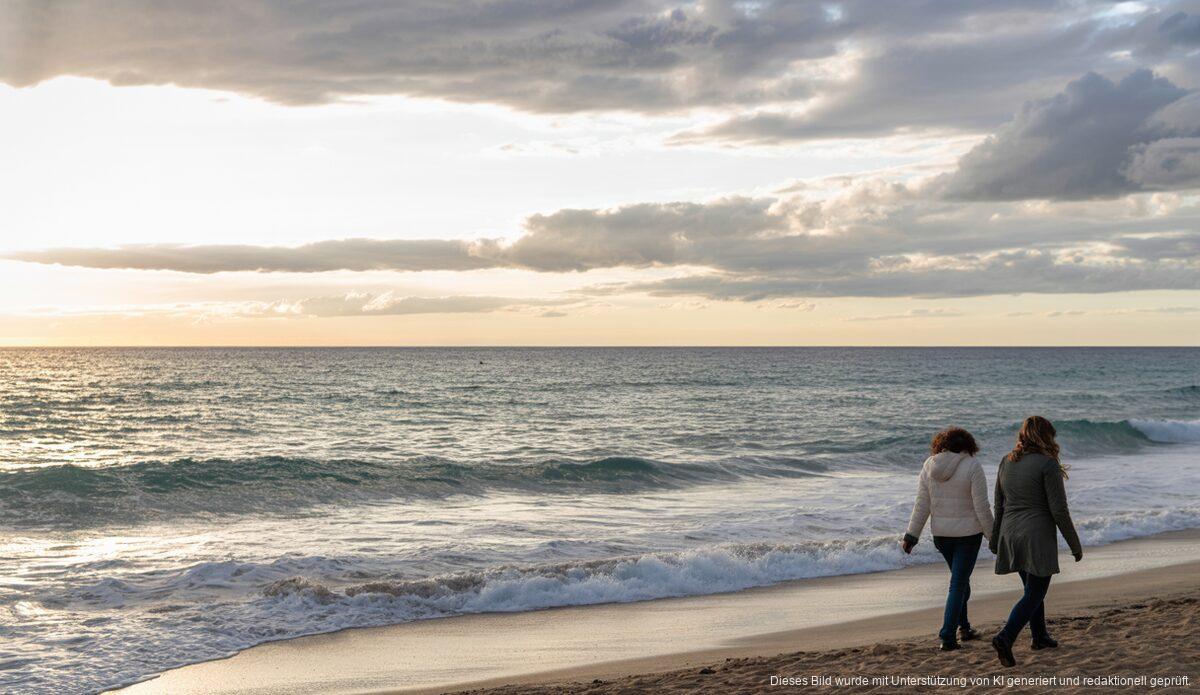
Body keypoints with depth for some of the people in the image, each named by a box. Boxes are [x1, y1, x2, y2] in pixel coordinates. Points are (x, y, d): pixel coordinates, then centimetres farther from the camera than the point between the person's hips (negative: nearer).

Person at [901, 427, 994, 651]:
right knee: (958, 584, 1)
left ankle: (964, 627, 30)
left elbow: (922, 505, -2)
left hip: (941, 534, 4)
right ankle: (947, 637, -4)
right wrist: (993, 536, -3)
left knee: (961, 578, 23)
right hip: (968, 532, -4)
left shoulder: (929, 465, -2)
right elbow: (982, 507, -13)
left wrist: (911, 536, 2)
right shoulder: (972, 466, -13)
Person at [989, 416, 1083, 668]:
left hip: (1011, 535, 7)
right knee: (1034, 594, -1)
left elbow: (999, 505, 12)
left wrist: (996, 540, 23)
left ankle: (1040, 637, 35)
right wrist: (1075, 545, -4)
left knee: (1034, 588, 23)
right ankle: (1005, 638, -17)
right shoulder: (1048, 464, -14)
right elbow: (1059, 509, -14)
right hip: (1038, 538, -7)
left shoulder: (1007, 462, 5)